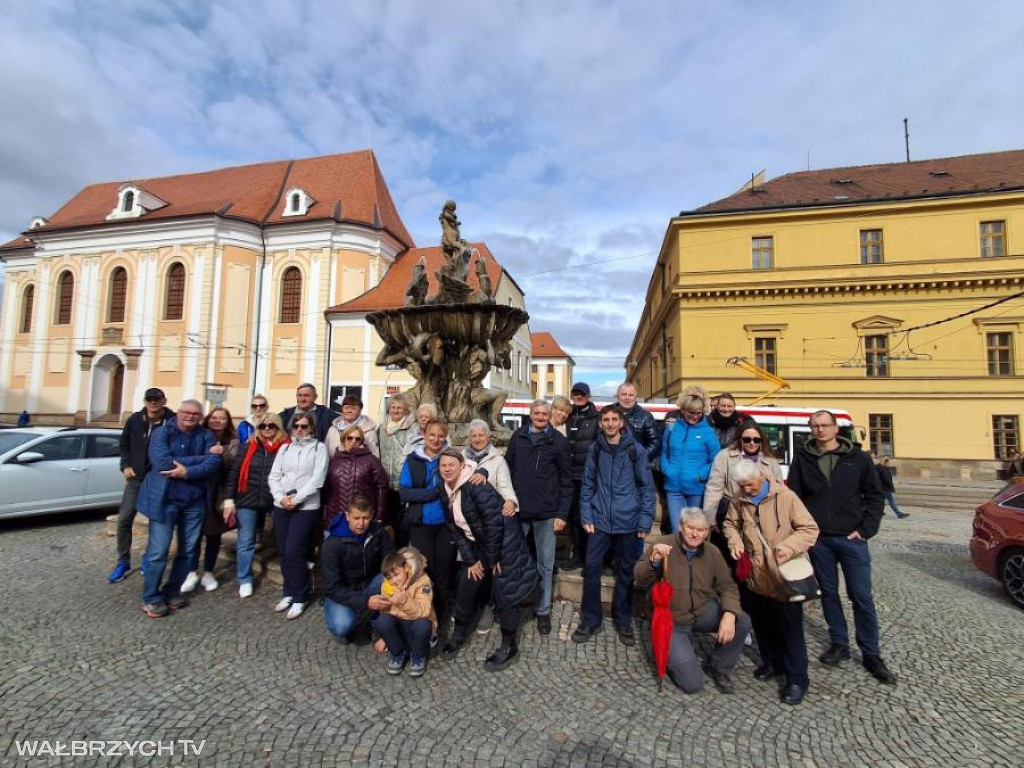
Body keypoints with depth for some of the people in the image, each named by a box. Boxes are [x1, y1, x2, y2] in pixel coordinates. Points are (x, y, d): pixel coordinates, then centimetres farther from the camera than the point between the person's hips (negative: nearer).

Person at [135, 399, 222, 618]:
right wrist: (199, 459, -19)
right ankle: (151, 598, 14)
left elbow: (214, 463, -11)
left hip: (195, 501, 4)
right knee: (158, 551, -1)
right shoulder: (162, 433, -5)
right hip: (165, 500, -4)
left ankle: (172, 591, 27)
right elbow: (163, 463, -21)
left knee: (188, 550, 11)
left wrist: (187, 472, -24)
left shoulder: (206, 436, 4)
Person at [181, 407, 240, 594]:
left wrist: (223, 453, -27)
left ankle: (208, 572, 23)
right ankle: (193, 572, 15)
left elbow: (234, 464, -11)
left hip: (219, 495, 0)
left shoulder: (232, 441, 2)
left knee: (214, 534, 9)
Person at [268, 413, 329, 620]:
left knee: (294, 551, -8)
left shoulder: (319, 447, -1)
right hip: (281, 506, 5)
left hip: (306, 507, -5)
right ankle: (289, 593, 25)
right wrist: (281, 497, -9)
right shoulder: (284, 448, 12)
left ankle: (300, 597, 8)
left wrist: (296, 499, -14)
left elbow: (317, 478, -10)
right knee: (283, 552, 8)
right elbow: (274, 476, 7)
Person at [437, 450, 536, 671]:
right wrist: (470, 560, 1)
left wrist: (493, 557, -16)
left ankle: (509, 646, 19)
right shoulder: (446, 492, 2)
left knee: (503, 593, -1)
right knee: (465, 589, 13)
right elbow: (455, 528, 5)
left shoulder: (476, 486, -25)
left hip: (503, 543, -8)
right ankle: (460, 633, 37)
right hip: (477, 546, 8)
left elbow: (494, 521, -24)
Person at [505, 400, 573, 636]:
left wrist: (562, 513, -7)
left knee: (545, 564, 9)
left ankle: (543, 611, 25)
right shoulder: (517, 437, 3)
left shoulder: (559, 441, -4)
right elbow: (507, 469, 9)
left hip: (547, 513, -2)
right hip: (518, 510, 2)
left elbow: (566, 480, -3)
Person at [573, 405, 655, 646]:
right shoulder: (595, 449, 2)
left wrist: (645, 521, -5)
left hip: (628, 521, -1)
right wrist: (586, 516, -1)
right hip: (600, 520, 1)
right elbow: (588, 484, 6)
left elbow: (647, 486, -1)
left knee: (626, 572, 12)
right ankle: (590, 620, 19)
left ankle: (623, 620, 30)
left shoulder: (636, 449, -4)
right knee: (591, 569, 2)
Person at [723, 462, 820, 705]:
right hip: (756, 576, 5)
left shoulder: (785, 496, -17)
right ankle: (772, 663, 40)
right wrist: (735, 541, -8)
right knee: (762, 625, 18)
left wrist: (789, 546, -28)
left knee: (790, 628, 6)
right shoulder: (739, 501, -3)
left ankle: (797, 678, 22)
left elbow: (810, 529, -13)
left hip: (785, 577, -4)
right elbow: (731, 524, 12)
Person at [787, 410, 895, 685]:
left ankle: (871, 654, 19)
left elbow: (875, 495, 4)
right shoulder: (802, 458, 1)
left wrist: (866, 530, -4)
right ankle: (839, 644, 27)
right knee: (829, 593, 12)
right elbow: (793, 496, 2)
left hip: (851, 538, -1)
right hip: (818, 539, 1)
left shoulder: (858, 458, 0)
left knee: (862, 597, 4)